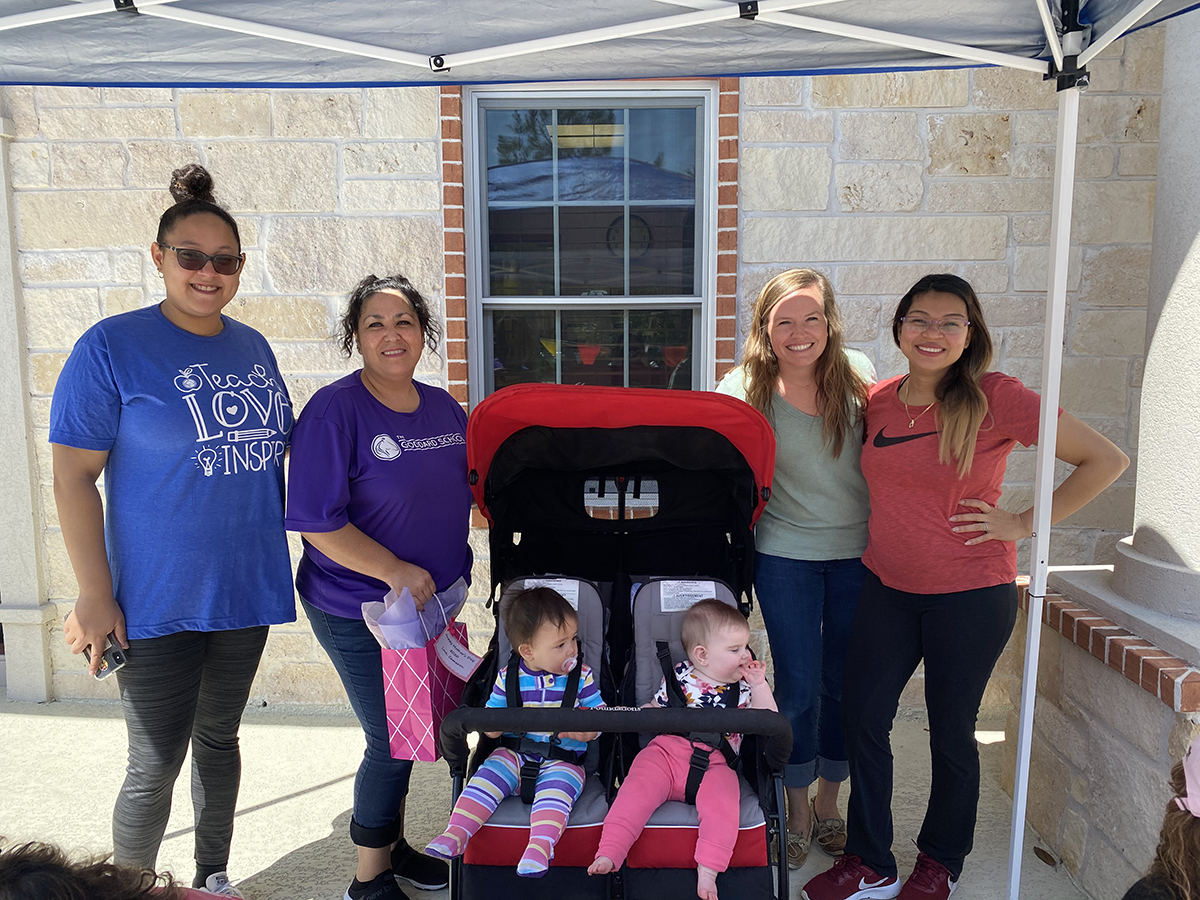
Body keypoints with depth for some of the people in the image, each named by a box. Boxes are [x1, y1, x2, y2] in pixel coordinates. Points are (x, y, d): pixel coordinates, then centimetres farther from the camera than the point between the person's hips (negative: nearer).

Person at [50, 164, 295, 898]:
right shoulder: (113, 346, -11)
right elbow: (74, 477, -11)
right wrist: (95, 596, -14)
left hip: (246, 589, 5)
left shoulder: (253, 347, 6)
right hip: (159, 601, -5)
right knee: (156, 765, 4)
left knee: (219, 739, 19)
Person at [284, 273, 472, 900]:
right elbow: (316, 522, -21)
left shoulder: (444, 408, 4)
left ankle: (393, 845, 42)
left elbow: (467, 490, 16)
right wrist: (395, 571, -25)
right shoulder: (334, 410, -17)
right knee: (392, 741, 3)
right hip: (360, 611, -6)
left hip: (433, 599, 7)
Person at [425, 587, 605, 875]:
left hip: (564, 759, -2)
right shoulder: (508, 677, 2)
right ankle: (456, 833, -19)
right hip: (514, 754, 2)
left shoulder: (582, 676, 0)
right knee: (485, 778, -19)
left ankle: (540, 846, -39)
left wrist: (584, 731, -21)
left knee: (555, 789, -30)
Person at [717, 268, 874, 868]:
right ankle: (796, 807, 29)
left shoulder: (856, 373, -5)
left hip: (860, 550, 2)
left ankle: (828, 799, 36)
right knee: (797, 686, 4)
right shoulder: (742, 390, -10)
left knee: (844, 682, 12)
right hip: (786, 553, -2)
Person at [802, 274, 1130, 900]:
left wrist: (1024, 524, -11)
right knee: (861, 715, 6)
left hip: (970, 595, -4)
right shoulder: (878, 400, 1)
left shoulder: (995, 398, -13)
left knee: (950, 730, 10)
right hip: (886, 587, 5)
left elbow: (1106, 460, -9)